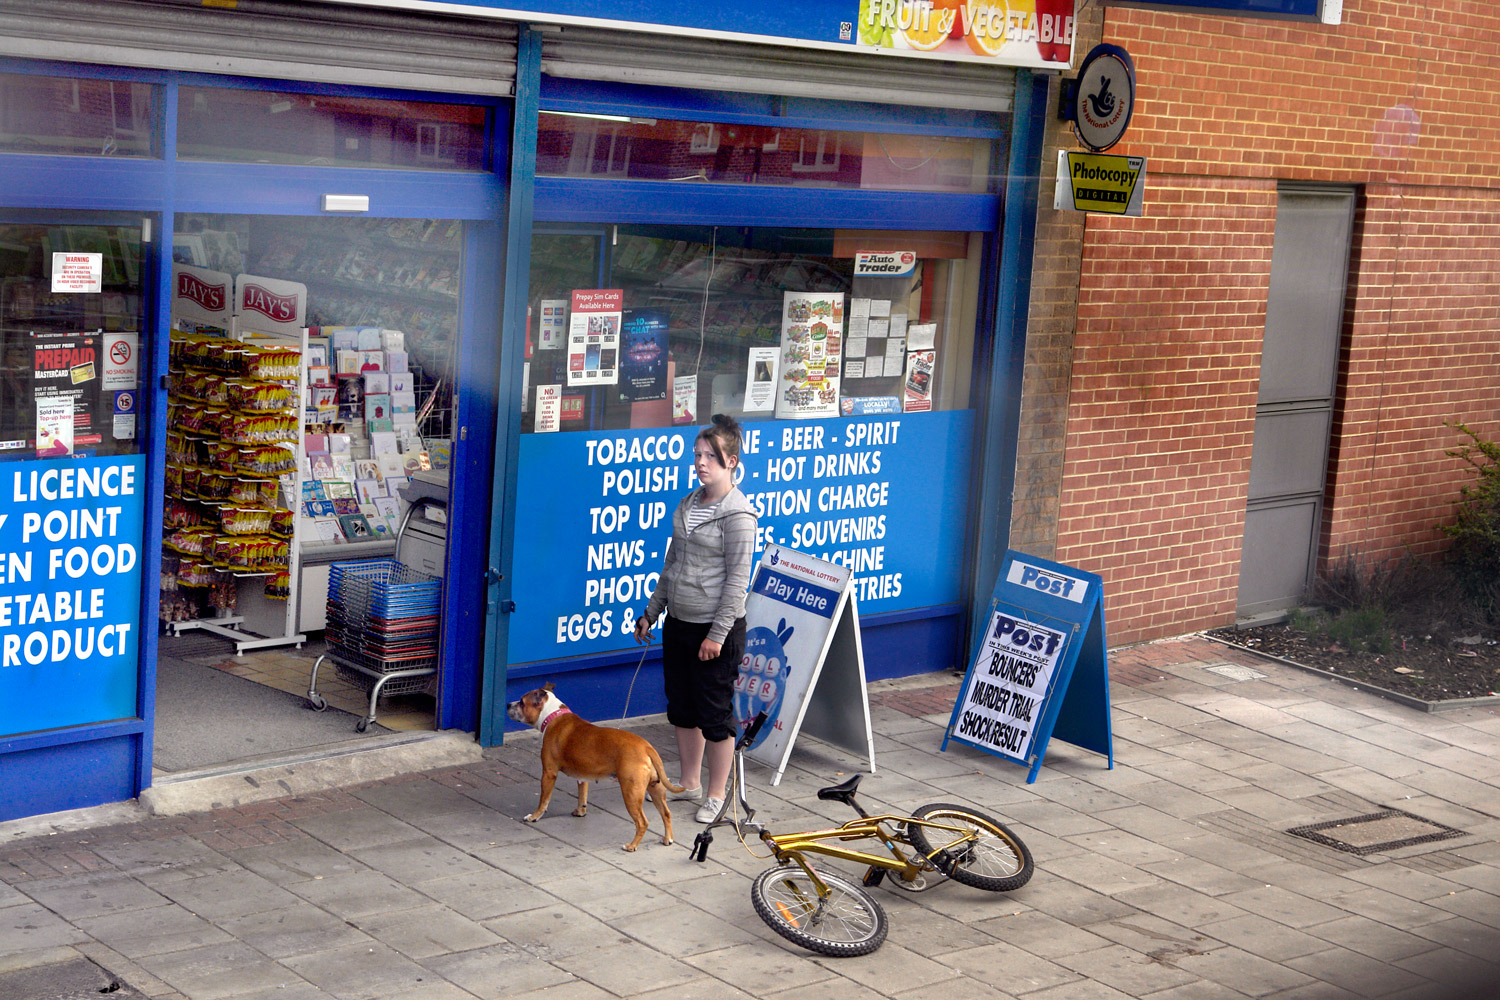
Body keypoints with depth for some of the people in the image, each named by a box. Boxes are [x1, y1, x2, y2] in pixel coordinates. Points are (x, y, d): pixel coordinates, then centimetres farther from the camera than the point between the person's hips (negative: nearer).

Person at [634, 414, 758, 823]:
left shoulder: (738, 514, -15)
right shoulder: (688, 504, 10)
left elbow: (737, 579, -17)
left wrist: (718, 634, -19)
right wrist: (652, 611, 18)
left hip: (716, 628, -8)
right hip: (678, 624, 8)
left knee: (715, 713, 1)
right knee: (682, 708, 16)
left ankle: (716, 794, 14)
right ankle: (689, 784, 30)